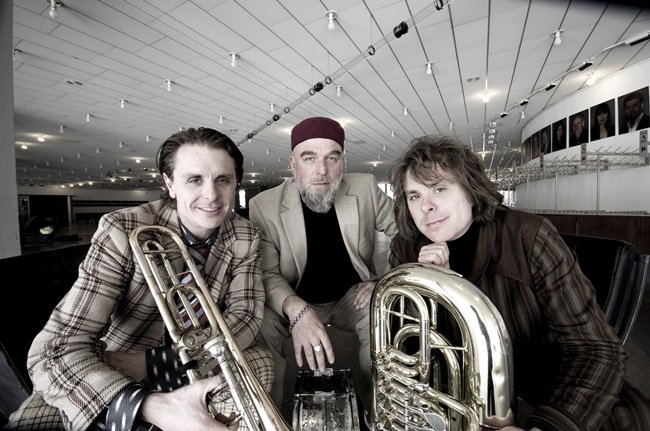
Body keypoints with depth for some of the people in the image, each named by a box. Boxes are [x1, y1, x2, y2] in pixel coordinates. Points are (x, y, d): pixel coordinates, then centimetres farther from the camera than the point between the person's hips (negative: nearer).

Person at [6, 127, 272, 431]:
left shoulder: (245, 237, -11)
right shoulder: (123, 231, -21)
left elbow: (245, 316, -15)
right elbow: (56, 349, -25)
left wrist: (148, 363, -26)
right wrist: (155, 406, -41)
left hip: (185, 371, 2)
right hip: (109, 384, -1)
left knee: (259, 365, -23)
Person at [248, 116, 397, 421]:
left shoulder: (365, 188, -9)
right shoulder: (264, 205, -15)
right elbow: (267, 274, -16)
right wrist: (296, 310, -37)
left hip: (351, 297, 2)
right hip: (295, 304, -1)